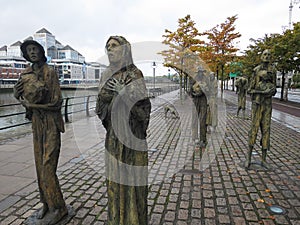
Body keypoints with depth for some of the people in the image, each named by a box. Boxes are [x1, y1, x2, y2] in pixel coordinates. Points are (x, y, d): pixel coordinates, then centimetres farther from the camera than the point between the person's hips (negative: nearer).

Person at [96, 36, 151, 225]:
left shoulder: (135, 74, -8)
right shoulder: (107, 75, 10)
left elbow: (144, 106, -14)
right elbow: (101, 106, 9)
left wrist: (123, 92, -20)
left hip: (131, 131, -6)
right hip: (113, 132, 6)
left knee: (131, 174, 4)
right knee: (115, 174, 14)